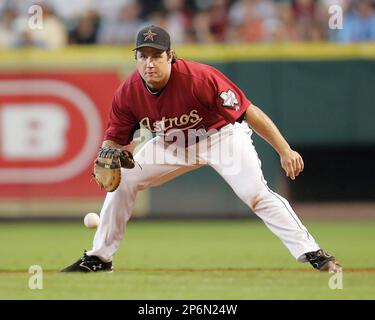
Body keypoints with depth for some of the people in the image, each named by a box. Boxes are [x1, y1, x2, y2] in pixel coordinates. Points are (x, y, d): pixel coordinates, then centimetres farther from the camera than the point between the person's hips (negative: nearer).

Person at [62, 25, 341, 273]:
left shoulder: (200, 78, -34)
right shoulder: (128, 93, -20)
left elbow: (249, 112, -32)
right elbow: (114, 140, -7)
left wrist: (285, 151, -36)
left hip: (222, 134, -5)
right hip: (172, 142, 5)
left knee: (256, 193, -24)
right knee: (122, 180, -2)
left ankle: (311, 253, -21)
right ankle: (99, 258, 13)